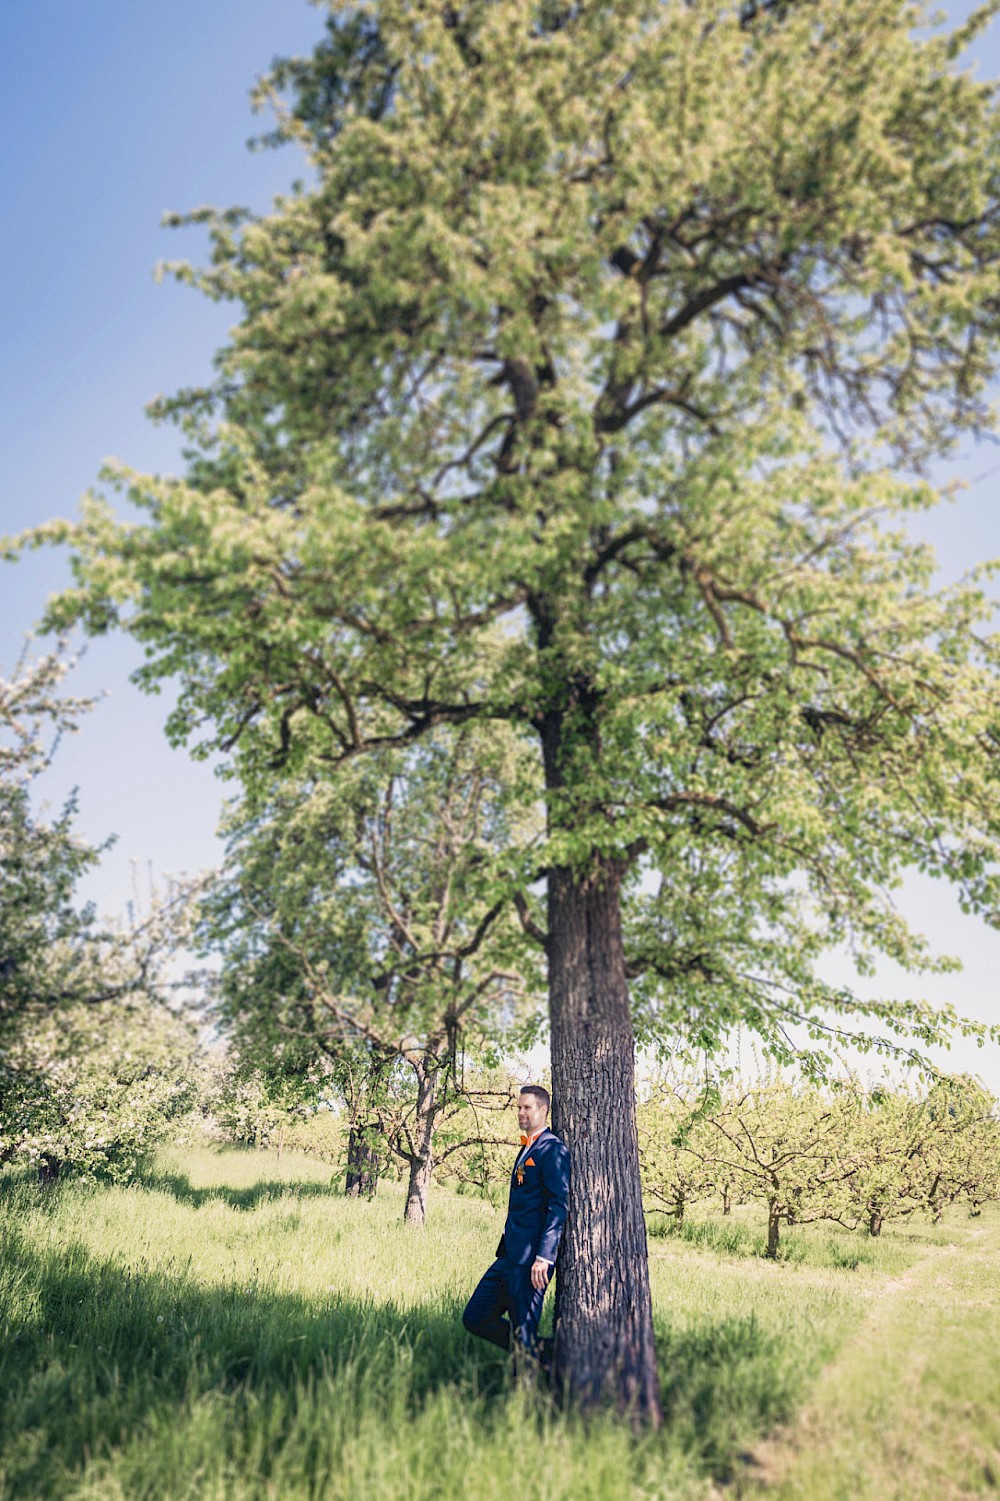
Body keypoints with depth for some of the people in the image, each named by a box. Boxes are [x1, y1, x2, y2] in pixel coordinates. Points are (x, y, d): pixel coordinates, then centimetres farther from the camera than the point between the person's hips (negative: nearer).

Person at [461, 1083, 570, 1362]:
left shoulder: (553, 1149, -11)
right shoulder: (526, 1149, 19)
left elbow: (559, 1205, -19)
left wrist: (544, 1257, -24)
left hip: (530, 1260, -10)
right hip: (509, 1256, 10)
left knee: (524, 1335, -3)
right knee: (475, 1318, 11)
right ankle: (541, 1357, 22)